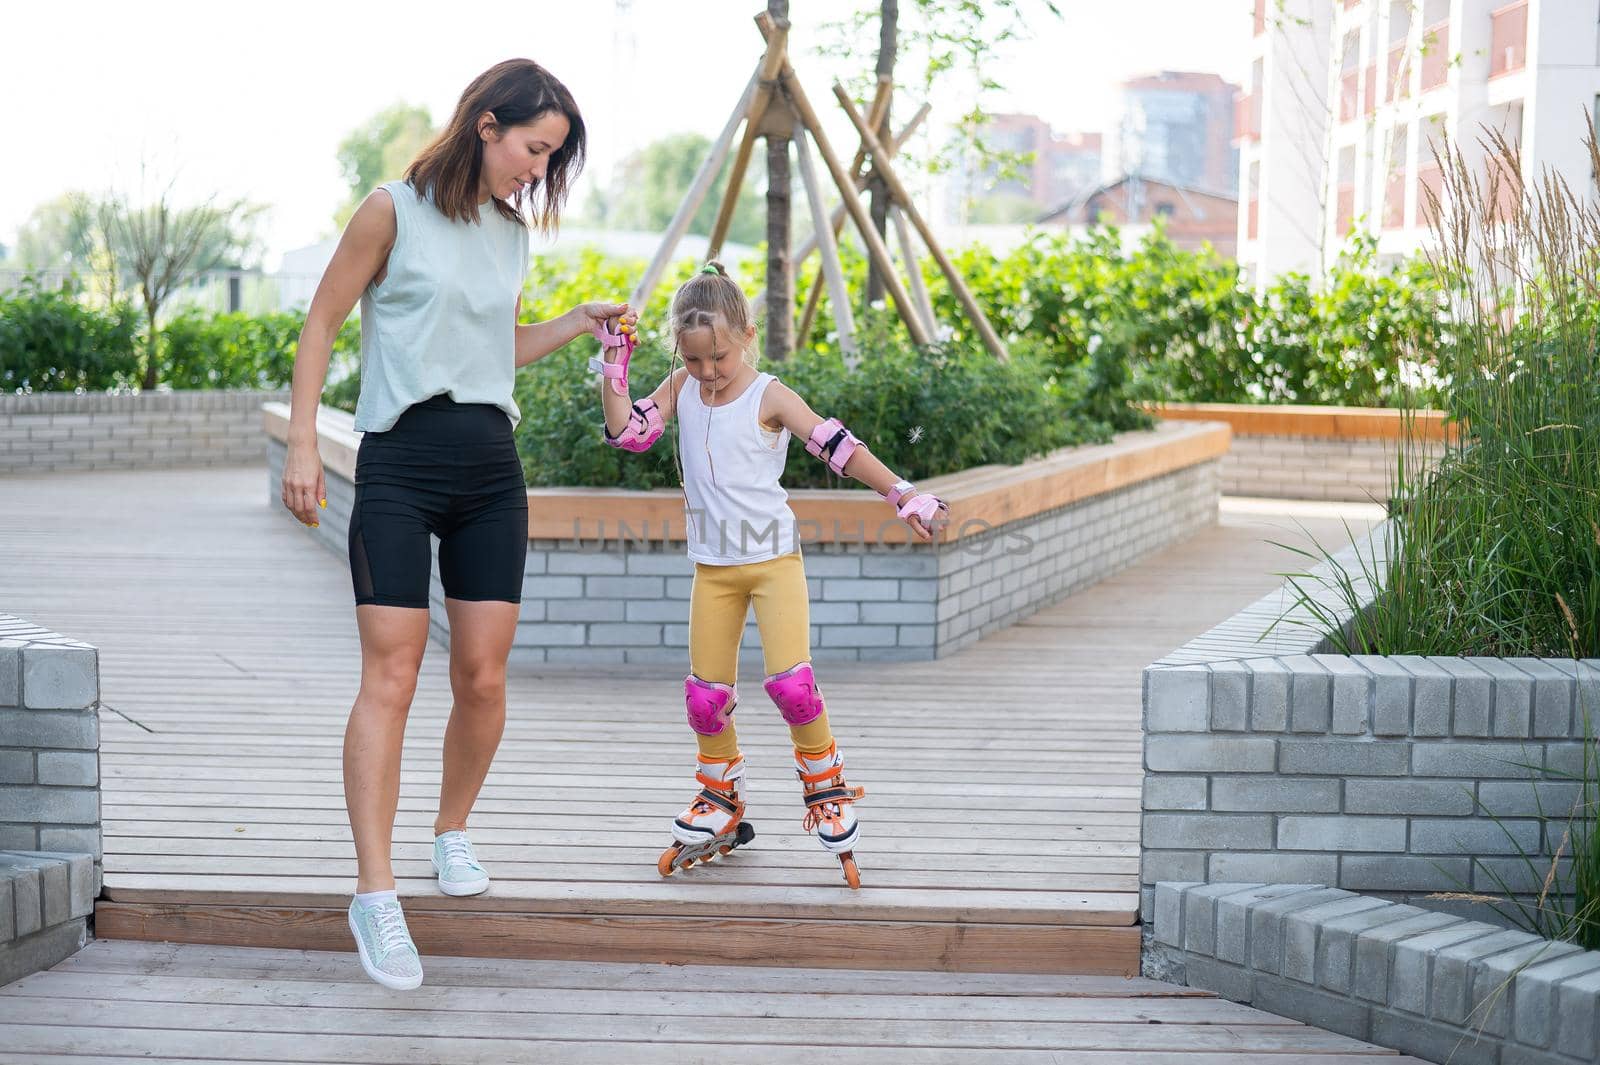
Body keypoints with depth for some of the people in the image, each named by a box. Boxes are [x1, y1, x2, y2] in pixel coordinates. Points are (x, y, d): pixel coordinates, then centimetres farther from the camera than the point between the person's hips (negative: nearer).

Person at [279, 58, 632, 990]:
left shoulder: (513, 232, 14)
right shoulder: (394, 213, -4)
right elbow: (323, 321, -1)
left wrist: (578, 322, 12)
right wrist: (303, 443, -6)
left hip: (492, 467, 6)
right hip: (401, 460, -6)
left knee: (483, 677, 3)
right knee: (391, 674, -11)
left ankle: (455, 832, 27)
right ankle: (376, 893, -11)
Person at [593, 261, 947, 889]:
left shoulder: (769, 397, -10)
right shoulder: (681, 388, 3)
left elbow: (839, 448, -13)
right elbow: (627, 433, 2)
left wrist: (903, 496, -18)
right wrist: (614, 369, -8)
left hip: (773, 558, -5)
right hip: (713, 565, 5)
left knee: (791, 683, -18)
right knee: (705, 696, 6)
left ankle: (828, 795, 2)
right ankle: (721, 808, 26)